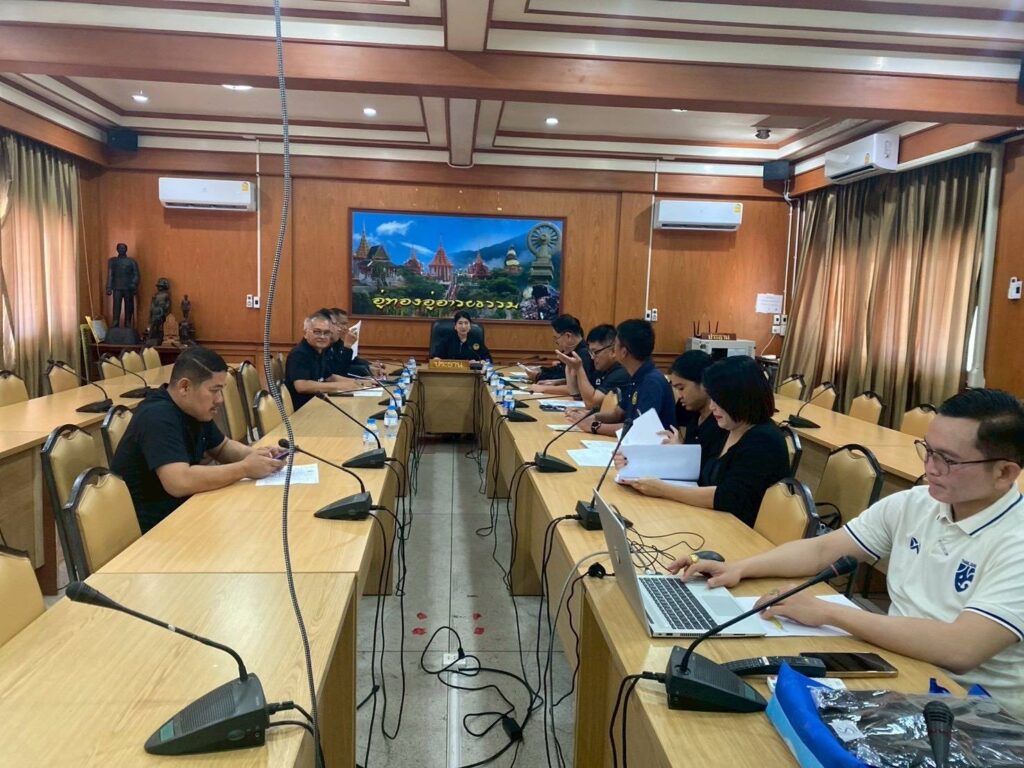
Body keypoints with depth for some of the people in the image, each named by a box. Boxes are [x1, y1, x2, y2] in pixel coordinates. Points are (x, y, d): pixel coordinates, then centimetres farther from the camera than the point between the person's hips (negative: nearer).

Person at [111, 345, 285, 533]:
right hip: (148, 528, -8)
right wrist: (244, 468, -27)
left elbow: (222, 448, 17)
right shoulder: (158, 417, -24)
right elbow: (180, 482, -36)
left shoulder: (196, 410, 3)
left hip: (179, 509, 8)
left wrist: (254, 454, -3)